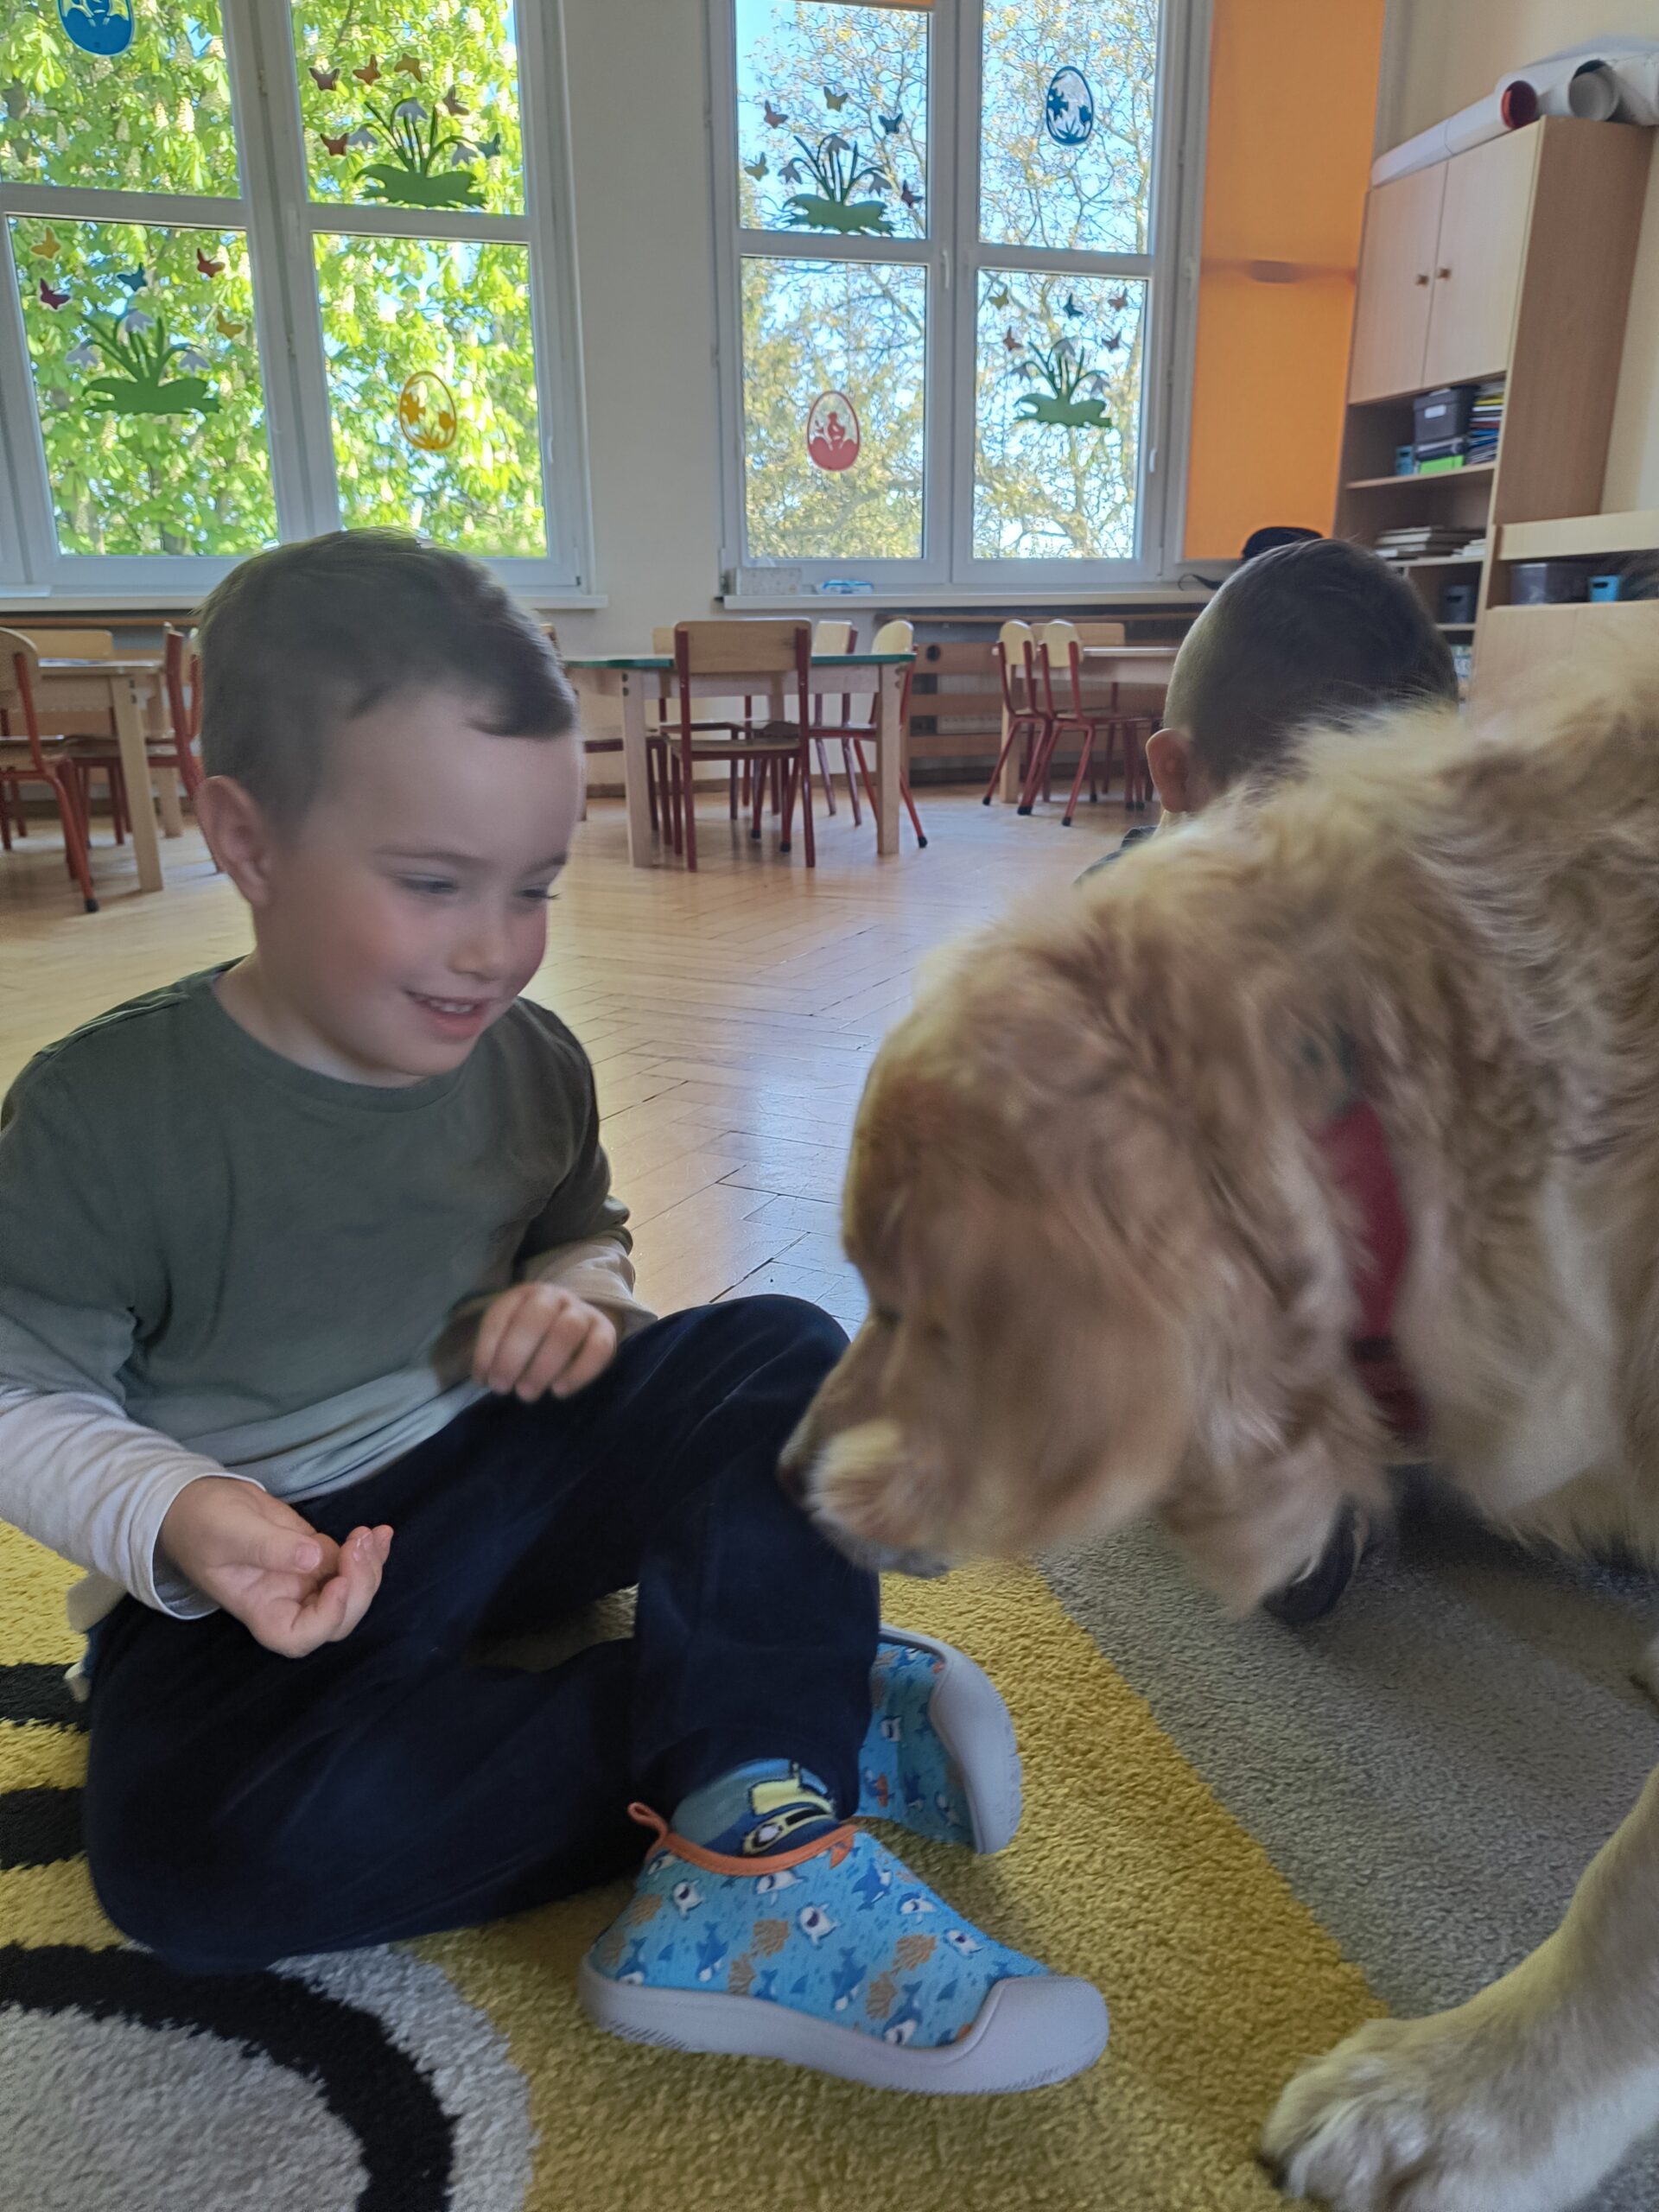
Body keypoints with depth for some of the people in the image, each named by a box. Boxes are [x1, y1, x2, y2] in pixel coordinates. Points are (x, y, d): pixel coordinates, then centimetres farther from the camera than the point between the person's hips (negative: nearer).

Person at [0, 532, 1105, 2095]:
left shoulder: (530, 1063, -4)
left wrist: (576, 1296, -12)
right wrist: (180, 1516, -29)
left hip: (492, 1490, 4)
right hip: (259, 1586, -3)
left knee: (779, 1355, -14)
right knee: (191, 1850, -33)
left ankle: (751, 1869, -28)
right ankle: (815, 1711, -23)